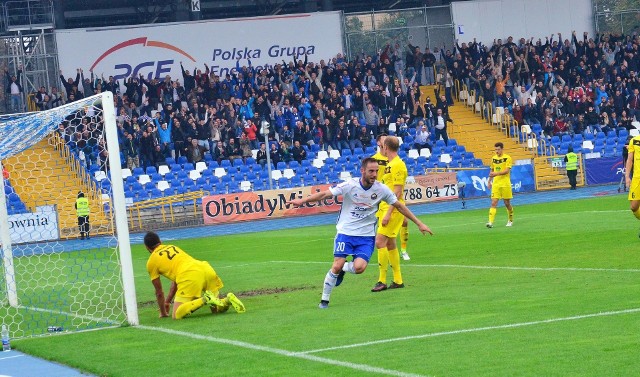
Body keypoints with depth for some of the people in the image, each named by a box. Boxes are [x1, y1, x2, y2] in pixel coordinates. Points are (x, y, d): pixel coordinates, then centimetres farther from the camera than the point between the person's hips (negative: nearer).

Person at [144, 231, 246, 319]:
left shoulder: (151, 262, 16)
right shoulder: (173, 247, 34)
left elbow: (159, 292, 22)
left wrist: (163, 313, 36)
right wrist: (168, 301, 49)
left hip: (189, 276, -6)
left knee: (177, 315, -5)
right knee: (216, 308, 22)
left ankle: (205, 299, -23)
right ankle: (228, 300, -10)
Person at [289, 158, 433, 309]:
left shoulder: (381, 189, -6)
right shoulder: (349, 185, -12)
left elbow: (399, 206, 5)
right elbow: (325, 194, -13)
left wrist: (419, 223, 7)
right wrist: (303, 200, -24)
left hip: (366, 236, 1)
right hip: (345, 232, -1)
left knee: (359, 267, -19)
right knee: (337, 266, -11)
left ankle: (344, 268, 18)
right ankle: (324, 300, 10)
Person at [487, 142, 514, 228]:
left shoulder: (507, 158, -6)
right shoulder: (493, 158, 10)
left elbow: (507, 171, -17)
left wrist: (497, 173, -29)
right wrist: (489, 181, 17)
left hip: (505, 184, -4)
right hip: (496, 184, 4)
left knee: (507, 203, 6)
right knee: (493, 203, -8)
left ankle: (510, 220, 27)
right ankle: (490, 222, -17)